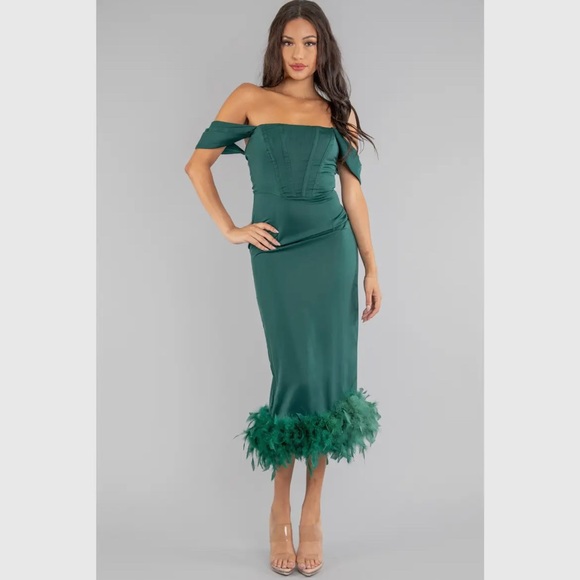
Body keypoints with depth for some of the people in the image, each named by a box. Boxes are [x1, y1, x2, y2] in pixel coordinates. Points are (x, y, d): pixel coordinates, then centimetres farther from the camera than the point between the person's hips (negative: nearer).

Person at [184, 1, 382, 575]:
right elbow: (198, 164, 6)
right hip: (277, 253, -2)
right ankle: (280, 510, 15)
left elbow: (352, 192, 11)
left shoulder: (338, 110, 12)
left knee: (329, 375, 1)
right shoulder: (251, 98, 5)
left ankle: (312, 512, 16)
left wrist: (372, 269, 9)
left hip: (332, 249, 3)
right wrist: (229, 230, -1)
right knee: (297, 374, -4)